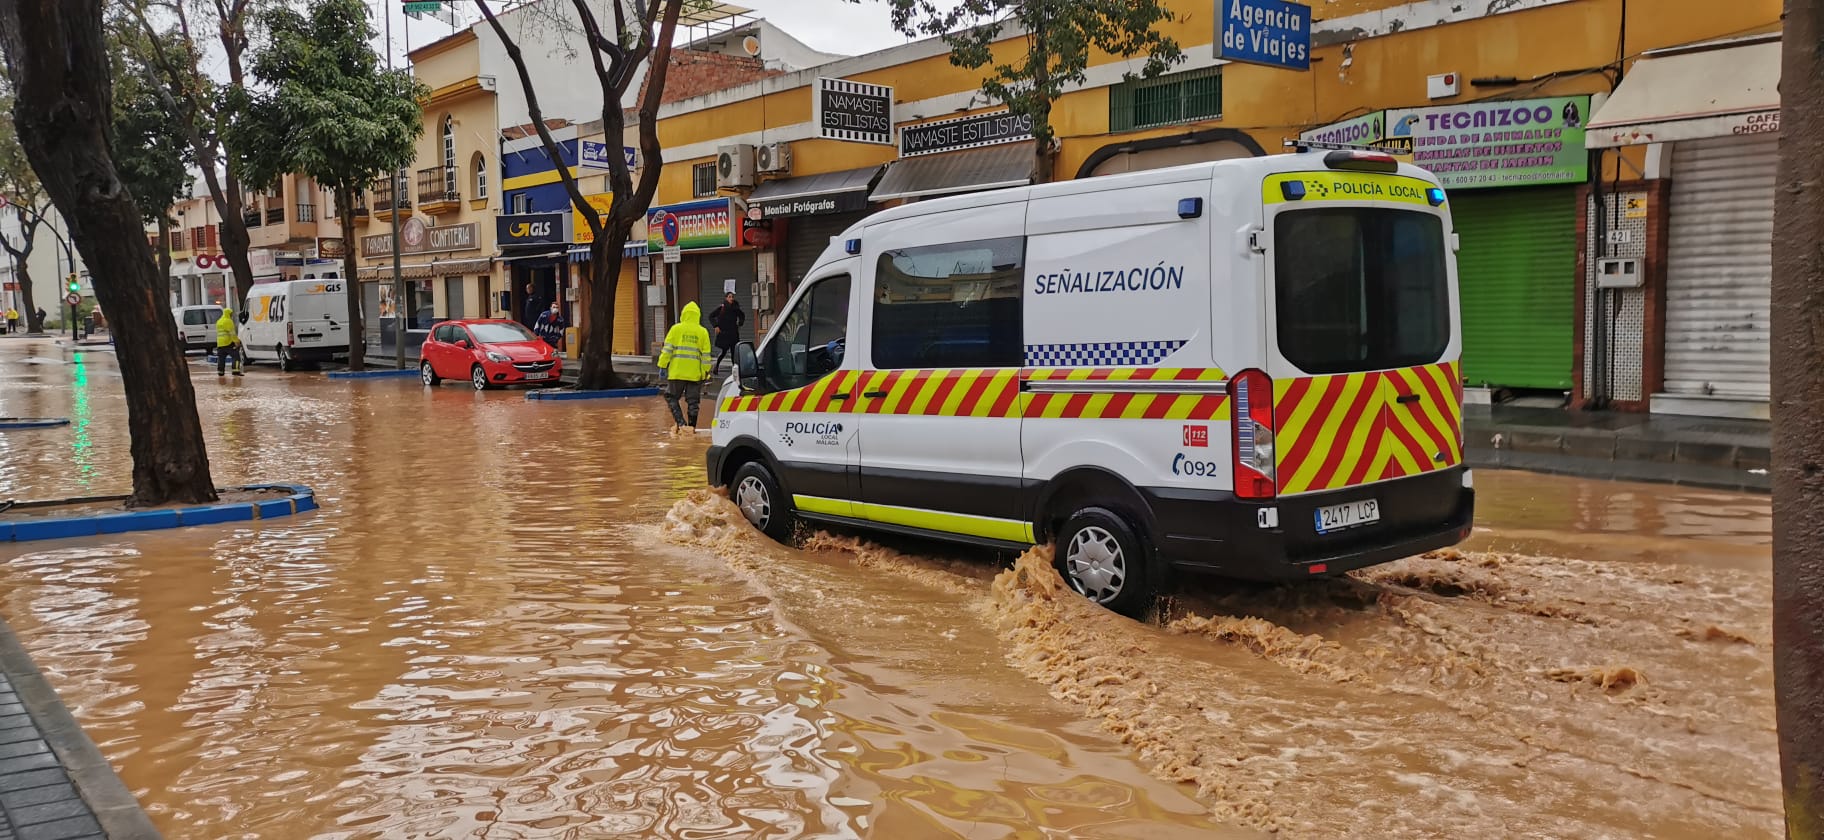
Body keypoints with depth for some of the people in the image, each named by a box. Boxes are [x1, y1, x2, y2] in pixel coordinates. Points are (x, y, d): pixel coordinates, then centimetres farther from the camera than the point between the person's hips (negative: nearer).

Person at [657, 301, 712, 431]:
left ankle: (681, 423, -4)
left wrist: (662, 366, 2)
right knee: (693, 401, 10)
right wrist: (706, 372, 10)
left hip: (677, 372, -2)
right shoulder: (703, 332, 4)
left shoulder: (676, 329, 0)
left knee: (671, 397, 10)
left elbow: (667, 349, -3)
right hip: (695, 374, 2)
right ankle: (692, 427, 11)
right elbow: (706, 355, 4)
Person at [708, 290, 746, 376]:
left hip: (733, 333, 3)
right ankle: (716, 366, 14)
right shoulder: (721, 308, -6)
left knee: (734, 351, 2)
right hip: (723, 333, -3)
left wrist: (740, 324, 11)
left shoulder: (735, 308, 3)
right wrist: (716, 326, -5)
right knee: (723, 351, -5)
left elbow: (742, 316, 23)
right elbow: (711, 316, 1)